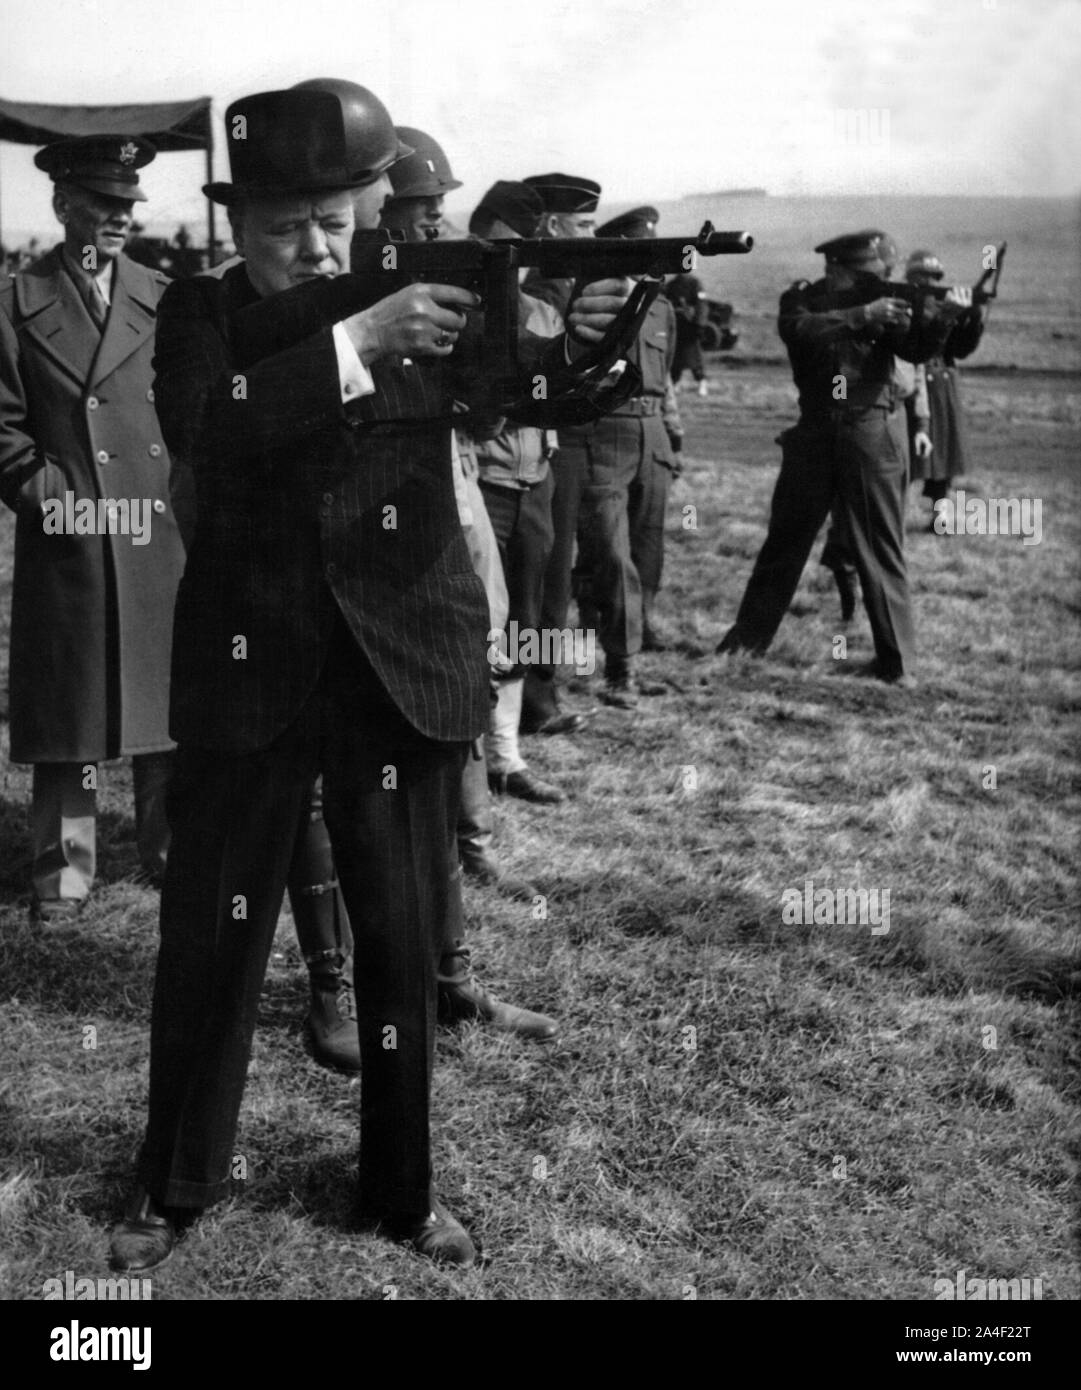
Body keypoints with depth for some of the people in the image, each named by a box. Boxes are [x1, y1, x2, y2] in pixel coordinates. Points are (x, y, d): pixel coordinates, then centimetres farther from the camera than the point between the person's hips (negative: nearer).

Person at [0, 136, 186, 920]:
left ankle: (169, 849, 22)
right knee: (67, 709, 3)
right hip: (67, 545, -2)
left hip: (164, 539, 2)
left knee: (169, 702, 8)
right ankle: (65, 869, 13)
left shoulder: (163, 300, 10)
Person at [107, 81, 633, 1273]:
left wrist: (577, 339, -30)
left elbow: (513, 386, -9)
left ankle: (403, 1190, 28)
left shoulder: (417, 294, 2)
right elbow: (204, 429, -21)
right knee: (210, 933, 11)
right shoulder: (200, 311, -2)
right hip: (249, 673, -1)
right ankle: (174, 1183, 30)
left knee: (404, 938, 11)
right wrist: (355, 341, -28)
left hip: (403, 669, 1)